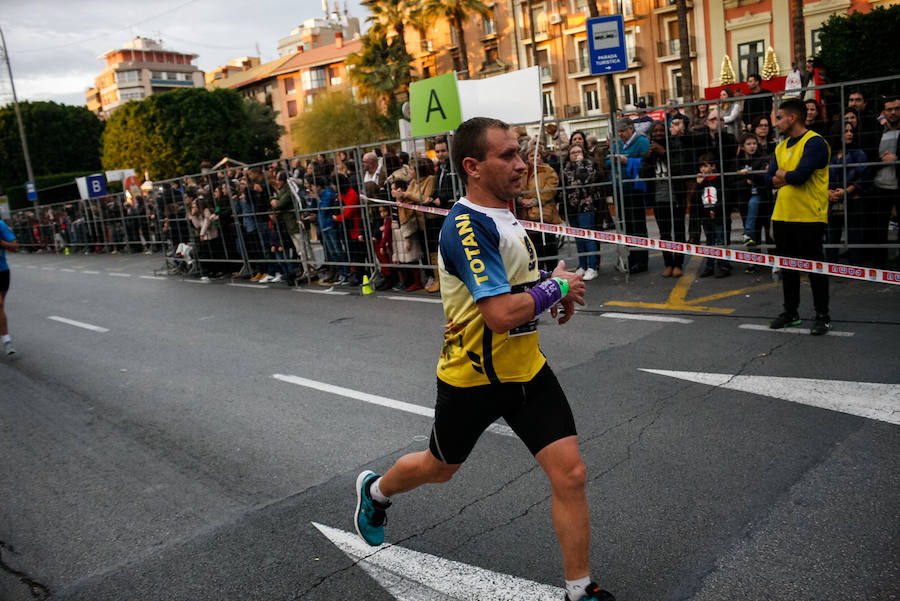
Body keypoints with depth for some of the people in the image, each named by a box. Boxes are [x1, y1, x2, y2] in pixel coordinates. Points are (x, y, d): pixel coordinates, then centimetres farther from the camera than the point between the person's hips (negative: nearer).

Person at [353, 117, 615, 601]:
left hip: (526, 368, 7)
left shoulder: (503, 215, 4)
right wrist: (558, 285, -18)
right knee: (440, 467, 19)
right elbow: (501, 314, -34)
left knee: (570, 474, 0)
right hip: (473, 377, -6)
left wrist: (553, 291, 5)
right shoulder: (467, 226, -25)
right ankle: (374, 491, 51)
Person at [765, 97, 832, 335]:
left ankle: (823, 316, 11)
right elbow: (769, 178, 5)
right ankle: (791, 312, 26)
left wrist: (781, 174, -4)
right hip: (782, 217, 7)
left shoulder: (814, 142, -10)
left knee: (815, 266, 1)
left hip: (809, 217, -7)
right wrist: (790, 177, -11)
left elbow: (800, 175, -22)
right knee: (787, 266, 14)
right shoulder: (781, 147, 14)